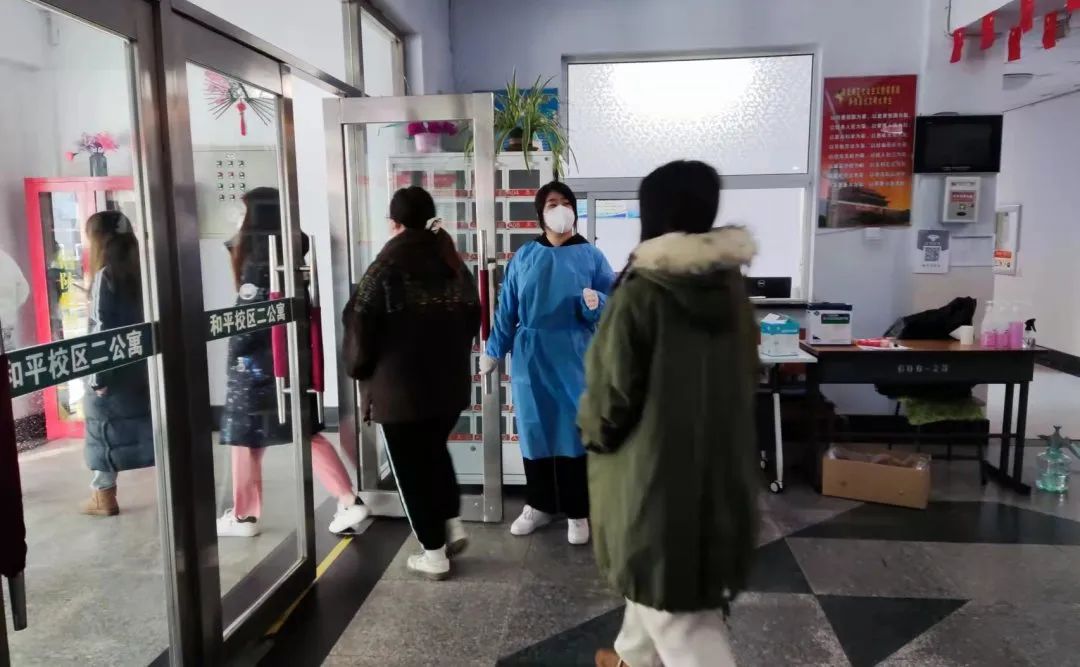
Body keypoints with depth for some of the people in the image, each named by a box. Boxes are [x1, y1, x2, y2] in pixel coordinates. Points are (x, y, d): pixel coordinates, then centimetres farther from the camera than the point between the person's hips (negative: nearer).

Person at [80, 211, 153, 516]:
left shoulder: (104, 275, -13)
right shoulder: (137, 270, 5)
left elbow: (100, 328, -16)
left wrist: (96, 376, -13)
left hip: (110, 370, -6)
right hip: (139, 365, 6)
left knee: (103, 430, 6)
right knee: (148, 425, 11)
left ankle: (104, 498, 15)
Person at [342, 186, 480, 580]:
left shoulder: (386, 269, -13)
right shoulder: (454, 264, 5)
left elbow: (361, 325, -11)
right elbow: (472, 319, 12)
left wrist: (358, 369, 7)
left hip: (399, 386, -6)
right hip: (450, 381, 6)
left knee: (411, 466, 7)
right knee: (435, 452, 26)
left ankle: (434, 554, 13)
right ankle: (453, 525, 20)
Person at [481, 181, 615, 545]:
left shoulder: (591, 256, 0)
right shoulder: (524, 256, 6)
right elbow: (507, 308, 9)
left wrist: (595, 303, -25)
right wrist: (494, 350, 12)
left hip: (574, 357, -2)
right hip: (530, 356, 2)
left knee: (573, 430, 1)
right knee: (535, 429, 10)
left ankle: (577, 512, 16)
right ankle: (539, 505, 27)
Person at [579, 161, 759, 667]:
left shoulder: (640, 295, -20)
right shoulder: (731, 287, 1)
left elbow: (611, 397, -16)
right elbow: (745, 378, 11)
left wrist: (591, 428, 5)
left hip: (656, 464, -7)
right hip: (722, 463, 8)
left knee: (678, 615, 6)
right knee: (657, 576, 28)